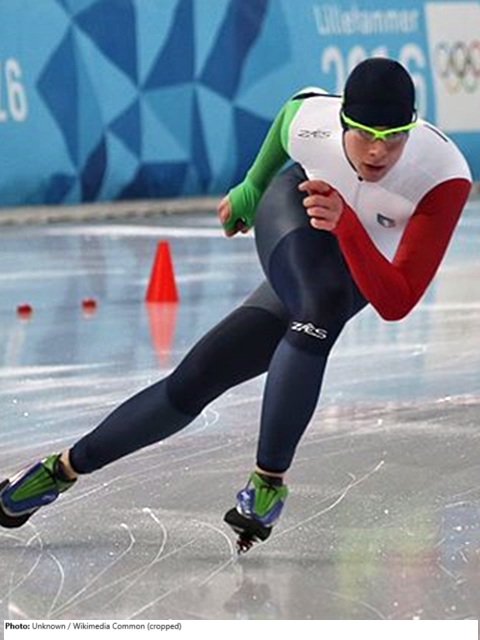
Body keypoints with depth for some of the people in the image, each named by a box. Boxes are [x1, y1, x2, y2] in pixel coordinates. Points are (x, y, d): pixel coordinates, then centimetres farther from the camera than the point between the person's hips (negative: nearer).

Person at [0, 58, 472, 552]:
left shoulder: (446, 177, -38)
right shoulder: (308, 119, -31)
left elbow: (395, 303, -41)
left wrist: (345, 223, -56)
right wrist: (251, 188, 14)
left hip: (362, 271, -1)